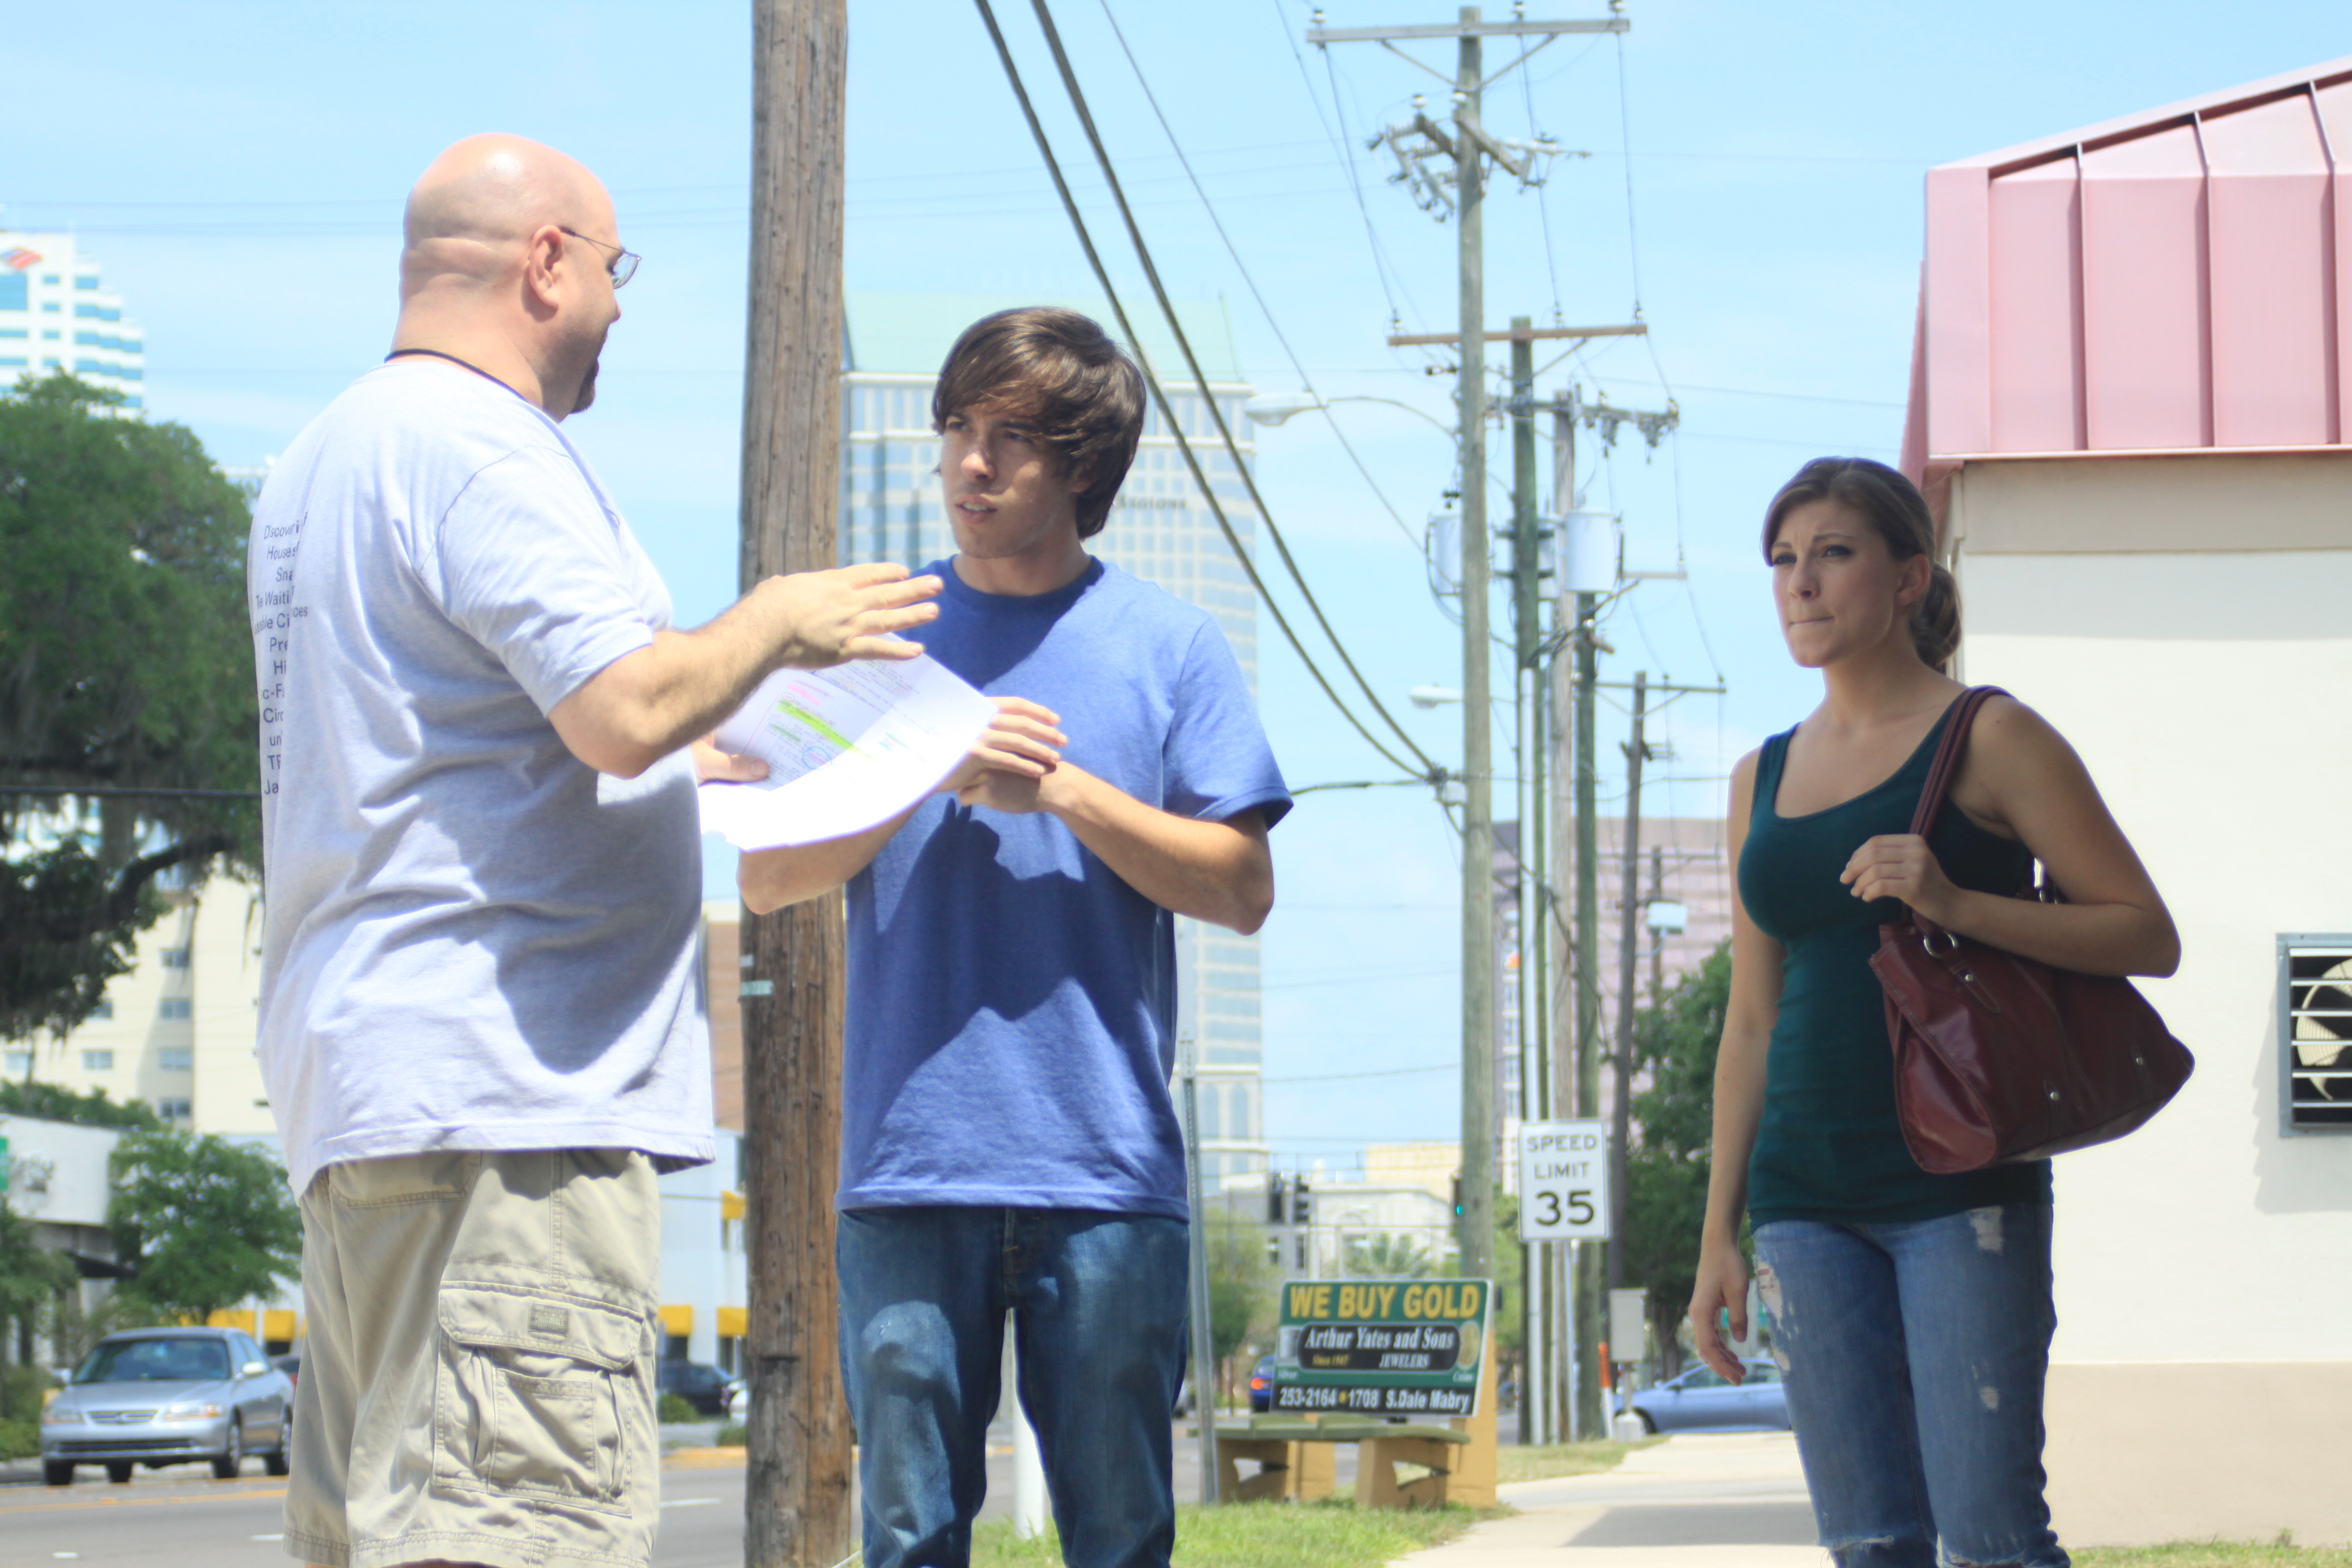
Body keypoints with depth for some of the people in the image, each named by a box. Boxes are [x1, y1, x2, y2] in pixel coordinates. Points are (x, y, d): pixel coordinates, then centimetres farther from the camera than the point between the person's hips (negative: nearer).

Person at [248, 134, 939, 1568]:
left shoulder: (328, 457, 22)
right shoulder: (478, 444, -10)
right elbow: (627, 705, -21)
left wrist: (678, 767, 37)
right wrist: (777, 624, -2)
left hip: (355, 1075, 10)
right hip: (507, 1077, -10)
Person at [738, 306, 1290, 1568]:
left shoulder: (1169, 647, 8)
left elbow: (1242, 887, 2)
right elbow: (769, 876, 6)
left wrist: (1065, 792, -9)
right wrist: (934, 774, -8)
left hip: (1105, 1168, -1)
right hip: (907, 1164, 1)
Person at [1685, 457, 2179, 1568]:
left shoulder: (1989, 739, -1)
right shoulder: (1764, 777, 15)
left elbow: (2148, 938, -5)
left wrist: (1956, 904, -19)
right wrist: (1720, 1235, 15)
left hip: (1962, 1185, -5)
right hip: (1809, 1200, 5)